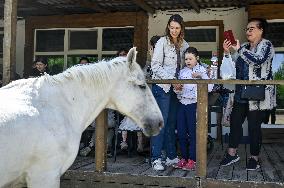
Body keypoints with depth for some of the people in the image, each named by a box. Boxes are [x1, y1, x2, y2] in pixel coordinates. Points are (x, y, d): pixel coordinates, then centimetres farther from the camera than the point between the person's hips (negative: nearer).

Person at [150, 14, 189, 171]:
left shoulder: (184, 45, 12)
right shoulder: (162, 42, -4)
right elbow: (155, 66, -9)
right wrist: (171, 79, -17)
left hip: (176, 87, 5)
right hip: (162, 86, -5)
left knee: (172, 122, 10)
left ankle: (171, 156, 18)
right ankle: (156, 159, -2)